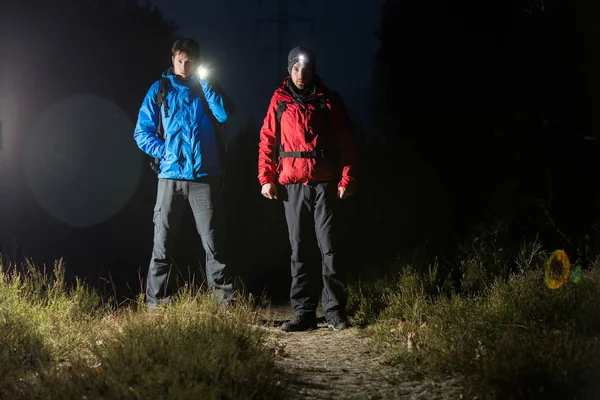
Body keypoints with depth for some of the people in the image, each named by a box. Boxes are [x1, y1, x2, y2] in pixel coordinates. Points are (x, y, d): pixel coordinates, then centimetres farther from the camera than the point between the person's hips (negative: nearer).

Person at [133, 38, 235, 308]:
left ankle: (224, 299, 3)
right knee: (162, 244, 1)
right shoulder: (160, 89, 9)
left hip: (205, 177, 0)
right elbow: (142, 133, 8)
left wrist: (204, 83, -8)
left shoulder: (206, 88, 11)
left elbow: (224, 115, -9)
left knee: (214, 242, -1)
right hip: (171, 177, 0)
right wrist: (164, 151, -6)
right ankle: (155, 302, 7)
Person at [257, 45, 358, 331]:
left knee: (329, 248, -4)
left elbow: (347, 142, 4)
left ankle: (335, 312, 2)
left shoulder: (329, 101, 6)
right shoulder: (280, 101, 10)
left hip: (325, 185, -2)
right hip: (293, 186, 2)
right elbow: (267, 141, 9)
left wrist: (347, 179, -6)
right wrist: (266, 178, -2)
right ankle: (303, 313, 9)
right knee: (299, 251, 4)